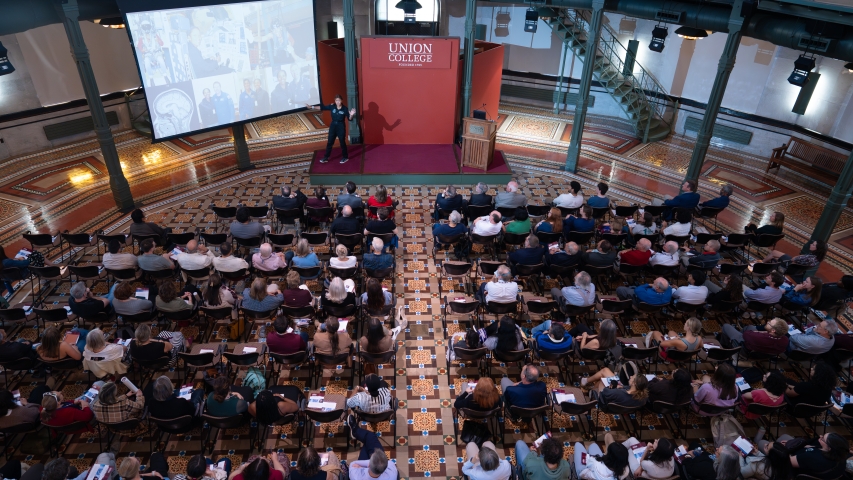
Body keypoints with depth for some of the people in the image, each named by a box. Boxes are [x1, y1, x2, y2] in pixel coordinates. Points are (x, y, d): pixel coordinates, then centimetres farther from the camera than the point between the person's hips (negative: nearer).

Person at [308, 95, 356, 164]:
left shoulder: (344, 108, -12)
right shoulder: (332, 106, -5)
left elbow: (349, 119, -10)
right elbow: (322, 107, -2)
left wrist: (351, 115, -33)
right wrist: (312, 107, -5)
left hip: (341, 127, -3)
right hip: (333, 126, 4)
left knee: (342, 142, 6)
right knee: (329, 142, 9)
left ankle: (345, 157, 24)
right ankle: (326, 158, 18)